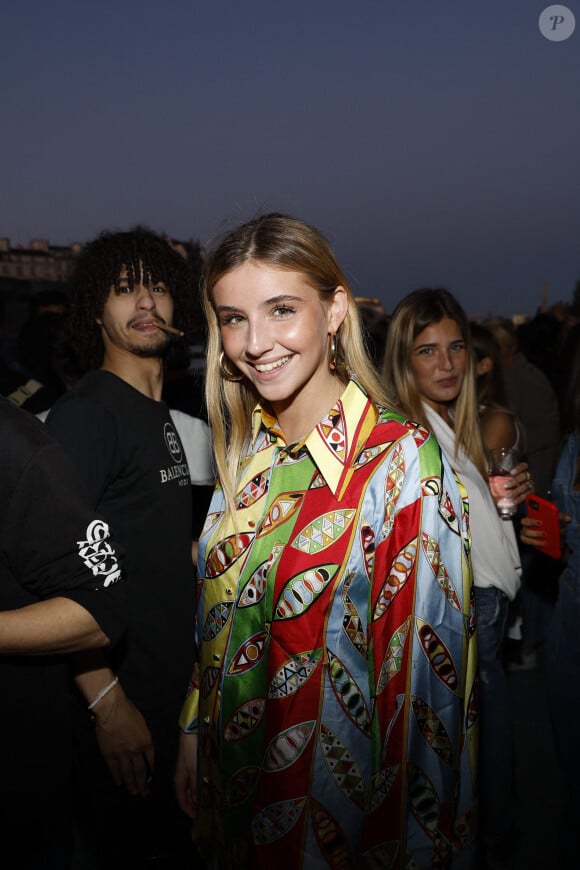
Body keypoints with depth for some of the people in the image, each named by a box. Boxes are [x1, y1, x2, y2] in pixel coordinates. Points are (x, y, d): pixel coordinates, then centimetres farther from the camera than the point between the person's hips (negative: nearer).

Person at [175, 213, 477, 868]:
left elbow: (430, 664, -18)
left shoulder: (402, 458, -23)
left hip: (340, 796, -5)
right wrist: (194, 733, 9)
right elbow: (216, 613, 6)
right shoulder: (244, 451, -3)